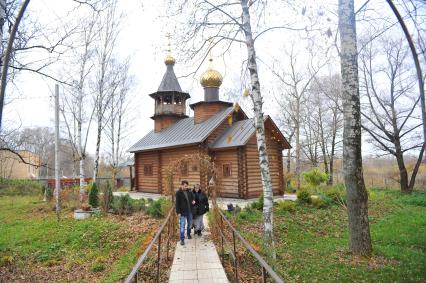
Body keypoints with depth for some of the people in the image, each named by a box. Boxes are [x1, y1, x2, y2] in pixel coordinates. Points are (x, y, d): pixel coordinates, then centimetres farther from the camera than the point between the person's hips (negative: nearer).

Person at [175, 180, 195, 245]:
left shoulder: (189, 191, 1)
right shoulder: (178, 193, -12)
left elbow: (192, 197, 18)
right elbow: (177, 203, -12)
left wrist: (193, 201, -5)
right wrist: (178, 212, -15)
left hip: (190, 211, 5)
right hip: (182, 212, -5)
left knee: (190, 223, 20)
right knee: (182, 226, -3)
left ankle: (188, 233, 44)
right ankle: (182, 239, 7)